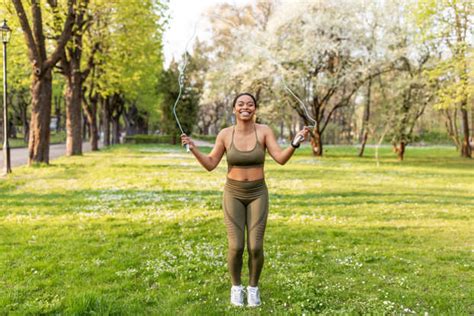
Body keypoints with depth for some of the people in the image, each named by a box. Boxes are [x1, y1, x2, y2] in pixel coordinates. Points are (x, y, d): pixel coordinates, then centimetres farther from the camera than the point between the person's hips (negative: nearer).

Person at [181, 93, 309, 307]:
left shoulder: (264, 131, -7)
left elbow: (281, 159, -16)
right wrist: (193, 149, -18)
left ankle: (253, 287, 20)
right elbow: (210, 165, -3)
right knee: (236, 246, -8)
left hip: (257, 194, 0)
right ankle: (236, 287, 19)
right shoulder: (225, 134, -5)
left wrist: (295, 143, -32)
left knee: (255, 247, -7)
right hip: (233, 194, 0)